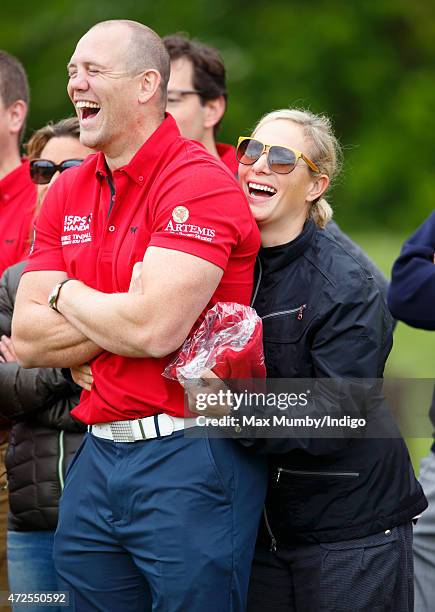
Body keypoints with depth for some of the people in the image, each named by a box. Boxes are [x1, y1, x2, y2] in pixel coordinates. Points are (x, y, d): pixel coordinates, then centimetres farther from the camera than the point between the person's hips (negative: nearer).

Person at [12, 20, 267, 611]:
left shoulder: (200, 182, -12)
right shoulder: (68, 192, 11)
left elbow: (154, 330, -22)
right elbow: (27, 340, 4)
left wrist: (68, 293, -4)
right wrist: (122, 315, -11)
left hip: (190, 458, -7)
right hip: (98, 457, 7)